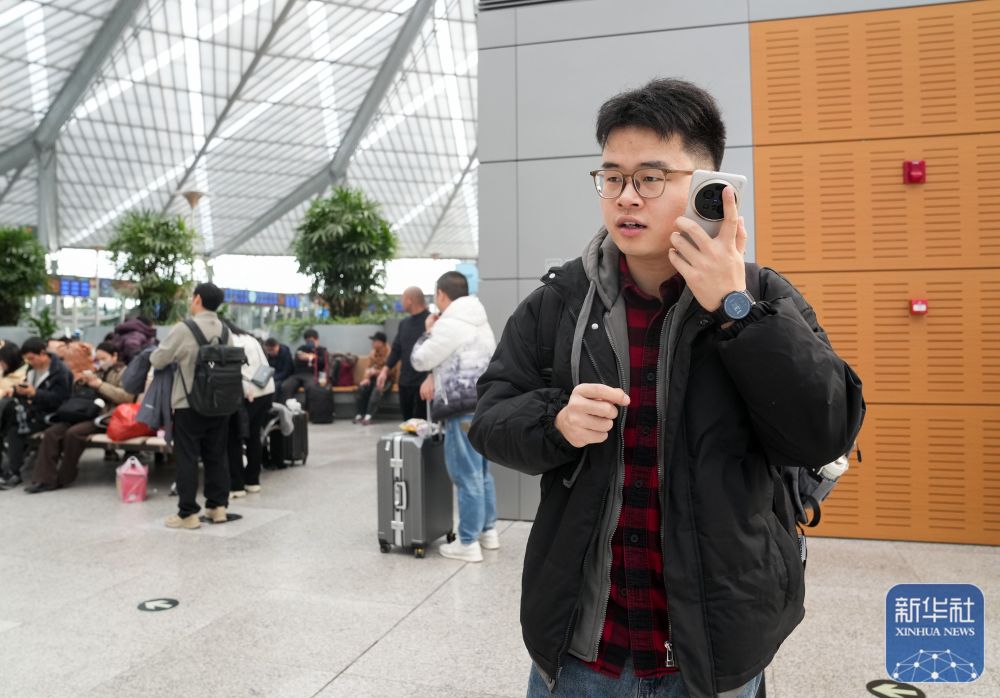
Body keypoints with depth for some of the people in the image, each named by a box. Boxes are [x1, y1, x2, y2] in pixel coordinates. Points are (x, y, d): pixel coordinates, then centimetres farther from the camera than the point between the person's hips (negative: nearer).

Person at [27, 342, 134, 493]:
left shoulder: (124, 372, 7)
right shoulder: (97, 372, 26)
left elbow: (127, 397, -12)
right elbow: (77, 394, 31)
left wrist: (99, 384, -12)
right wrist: (82, 382, 9)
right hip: (86, 414, 7)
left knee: (73, 433, -30)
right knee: (51, 432, -17)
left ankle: (63, 478, -13)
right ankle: (46, 478, -20)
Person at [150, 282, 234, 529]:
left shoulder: (184, 329, -14)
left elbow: (157, 360, -6)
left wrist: (178, 357, 15)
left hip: (189, 404, -5)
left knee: (187, 458, 1)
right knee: (217, 455, 12)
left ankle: (188, 513, 3)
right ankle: (218, 506, 18)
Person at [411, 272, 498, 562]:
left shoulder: (450, 324, -14)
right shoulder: (479, 322, 17)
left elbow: (419, 360, -7)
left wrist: (428, 331, 7)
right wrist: (434, 377, 16)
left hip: (465, 409, -10)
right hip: (485, 404, 10)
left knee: (467, 476, -4)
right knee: (482, 472, 18)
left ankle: (468, 543, 2)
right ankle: (488, 531, 28)